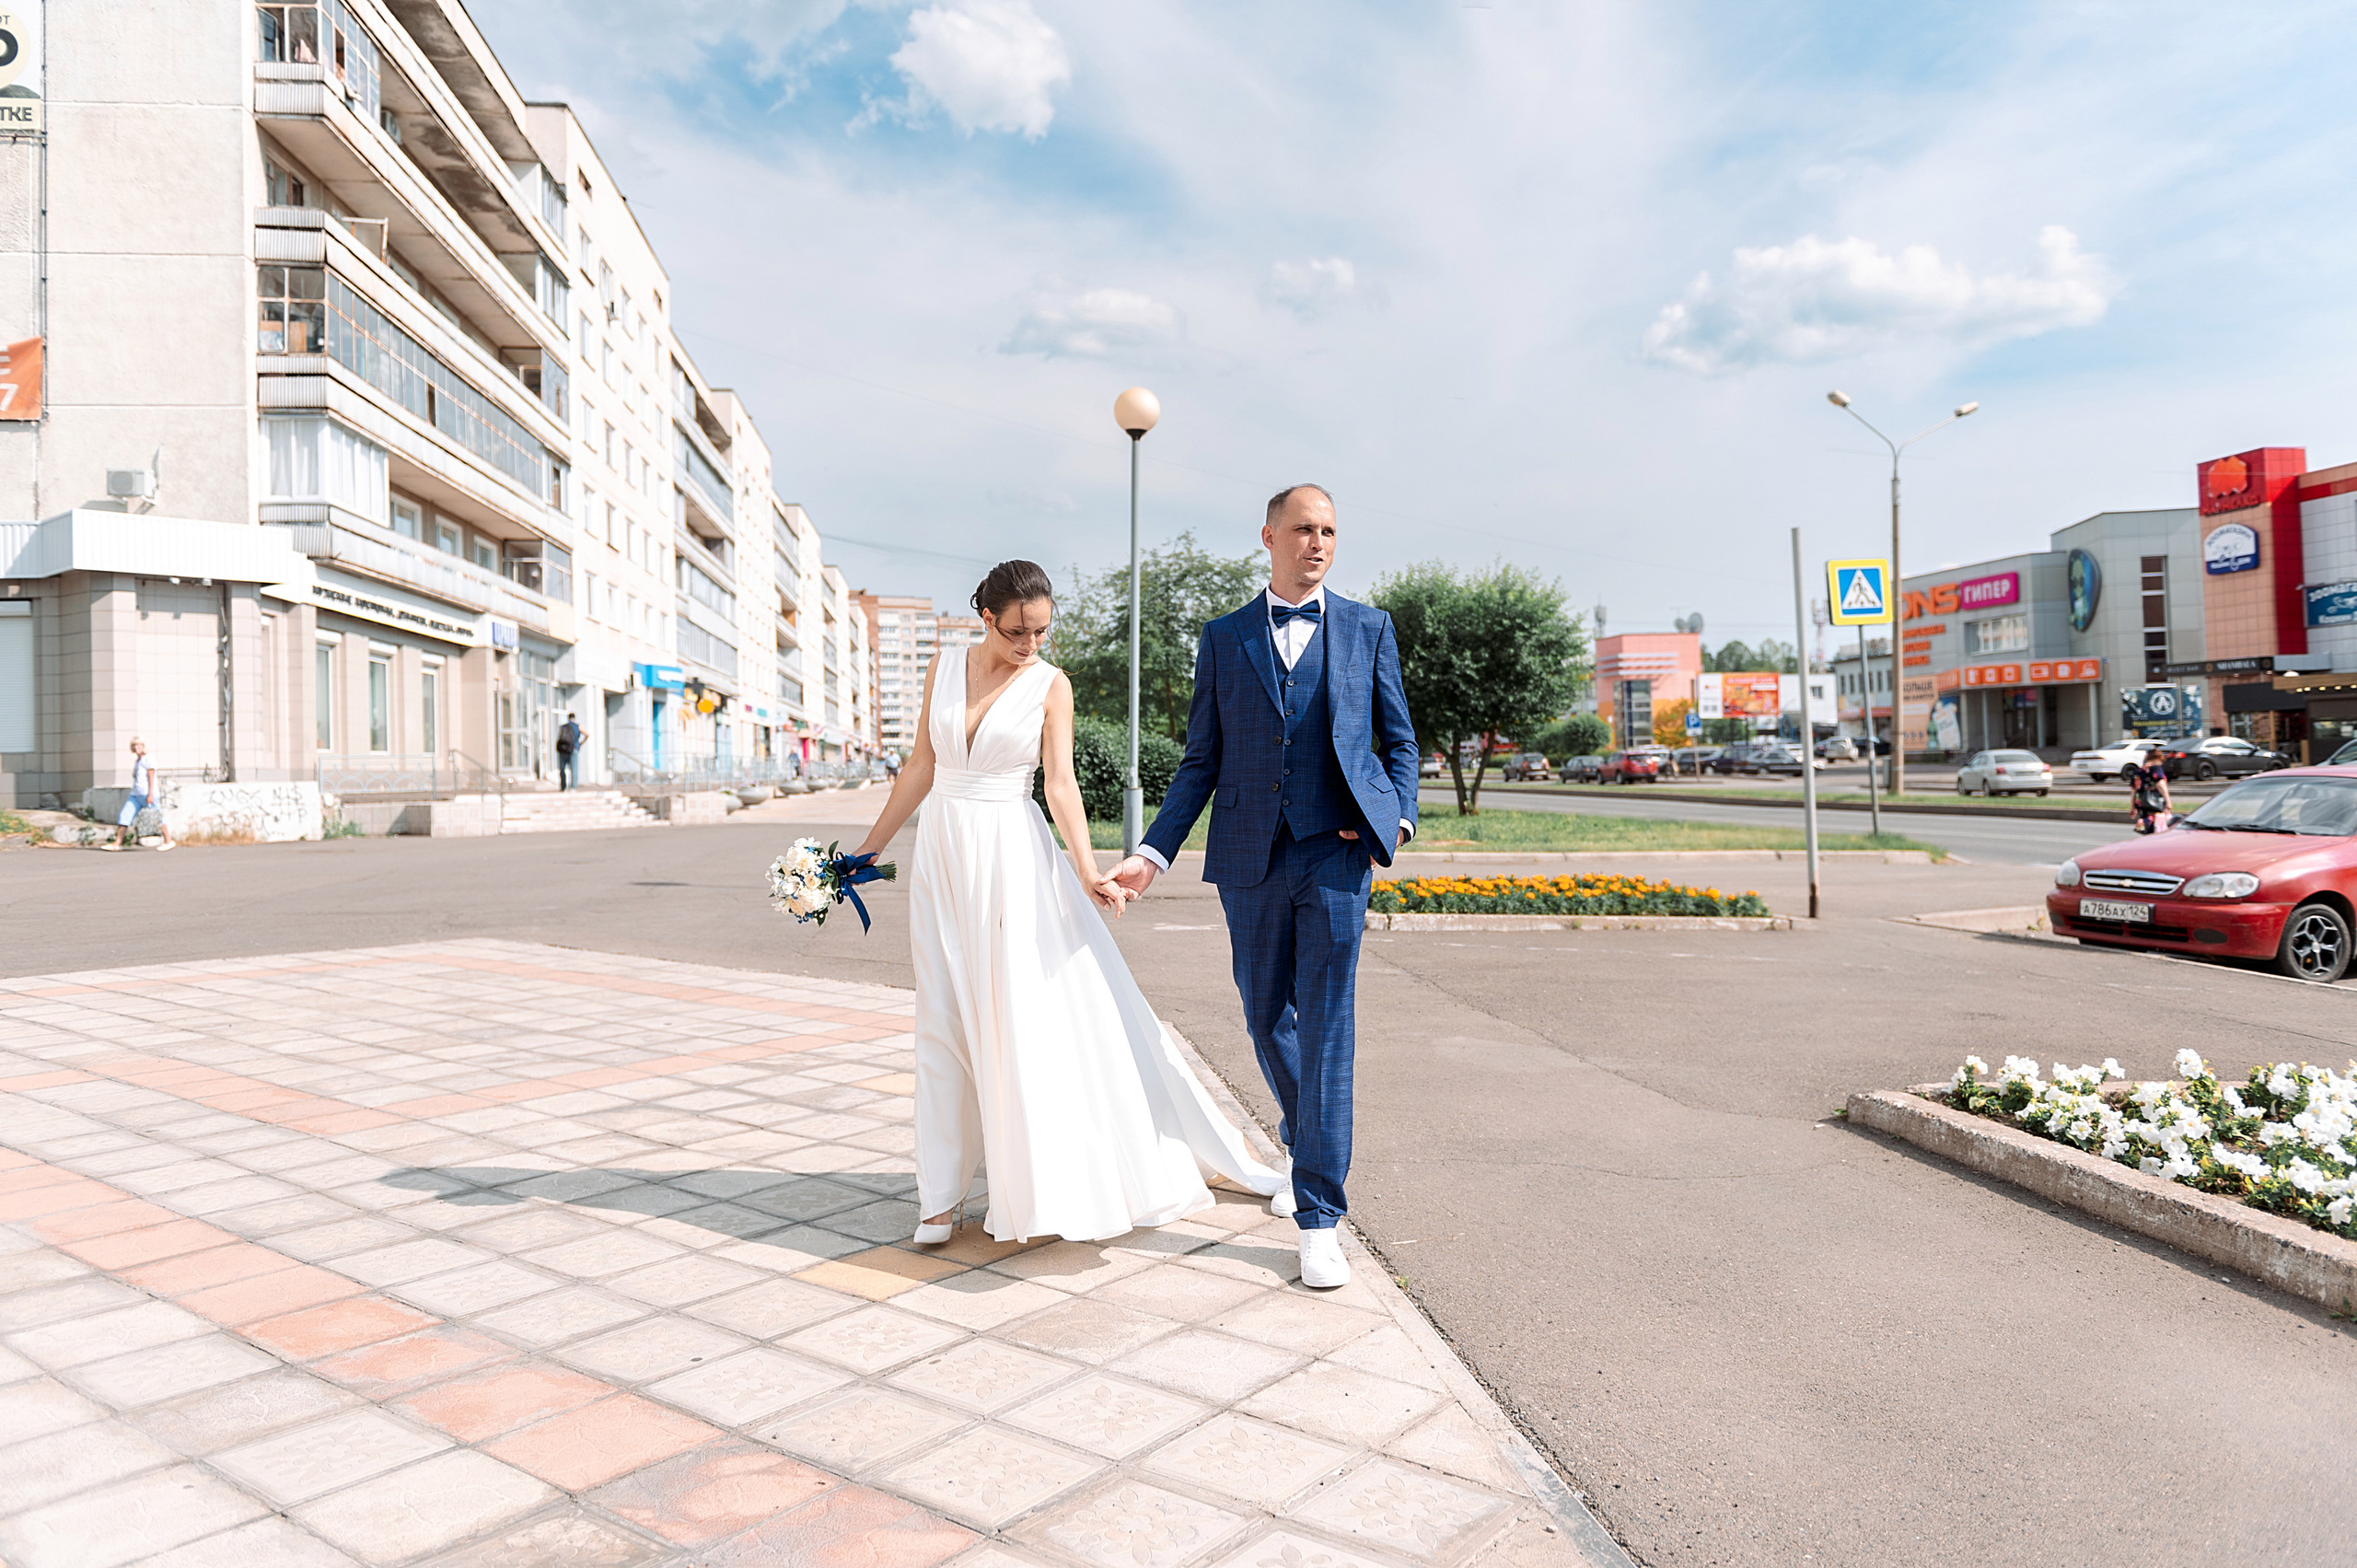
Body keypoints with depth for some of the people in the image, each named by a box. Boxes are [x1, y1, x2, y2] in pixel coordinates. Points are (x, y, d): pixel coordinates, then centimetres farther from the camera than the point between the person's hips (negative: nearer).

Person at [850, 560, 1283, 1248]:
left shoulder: (1050, 685, -4)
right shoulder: (943, 669, 4)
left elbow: (1061, 783, -11)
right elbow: (920, 767, 10)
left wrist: (1086, 869, -25)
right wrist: (870, 847, 11)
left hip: (1014, 855, -3)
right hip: (943, 854, 3)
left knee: (1057, 1004, -4)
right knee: (946, 1020, 5)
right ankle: (943, 1193, 14)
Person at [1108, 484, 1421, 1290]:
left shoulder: (1368, 629, 8)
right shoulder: (1223, 638, 9)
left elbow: (1398, 740, 12)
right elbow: (1201, 761, 8)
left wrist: (1398, 820, -4)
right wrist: (1152, 853, -1)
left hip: (1336, 856, -2)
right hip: (1251, 860, 2)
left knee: (1326, 1029, -5)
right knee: (1266, 1018, 13)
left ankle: (1320, 1214, 3)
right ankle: (1304, 1142, 40)